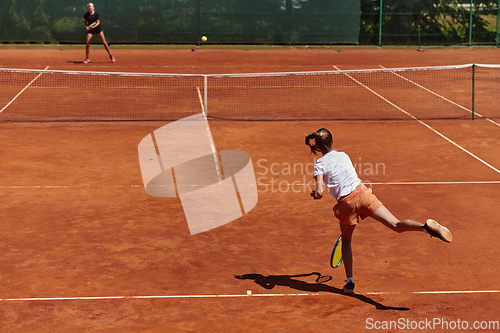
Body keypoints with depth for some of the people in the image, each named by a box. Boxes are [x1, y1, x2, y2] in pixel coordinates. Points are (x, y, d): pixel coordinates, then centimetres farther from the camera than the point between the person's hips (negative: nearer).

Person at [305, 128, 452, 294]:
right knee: (396, 225, -11)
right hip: (361, 192, 2)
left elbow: (319, 193, -9)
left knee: (346, 241, 22)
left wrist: (315, 194, 15)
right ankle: (426, 226, -38)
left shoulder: (319, 165, 3)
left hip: (346, 203, -2)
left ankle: (349, 282, 21)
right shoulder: (343, 155, 16)